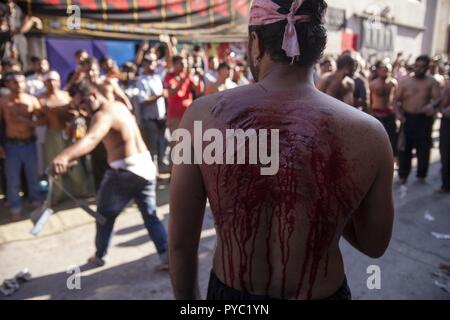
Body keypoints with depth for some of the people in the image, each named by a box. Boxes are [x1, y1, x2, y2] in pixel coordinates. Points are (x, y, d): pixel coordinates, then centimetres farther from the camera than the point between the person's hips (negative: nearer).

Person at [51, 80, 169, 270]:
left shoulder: (103, 114, -16)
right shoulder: (118, 106, 14)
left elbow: (91, 139, -38)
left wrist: (65, 156, -53)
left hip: (126, 170, -8)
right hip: (146, 165, 8)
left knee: (105, 213, 14)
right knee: (150, 215, 14)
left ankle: (99, 256, 29)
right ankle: (166, 255, 11)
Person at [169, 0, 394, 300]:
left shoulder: (202, 115, -19)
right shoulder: (368, 134, -18)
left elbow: (180, 242, -10)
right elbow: (375, 245, -3)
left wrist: (187, 299, 7)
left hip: (229, 293, 0)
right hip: (322, 293, 1)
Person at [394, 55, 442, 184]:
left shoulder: (431, 82, 2)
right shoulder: (405, 82, 4)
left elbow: (438, 98, -8)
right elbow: (396, 99, 5)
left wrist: (432, 105, -31)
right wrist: (398, 113, -12)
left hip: (424, 119, 0)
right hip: (407, 118, 1)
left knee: (423, 148, 6)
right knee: (405, 148, 3)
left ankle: (421, 175, 21)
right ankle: (403, 175, 13)